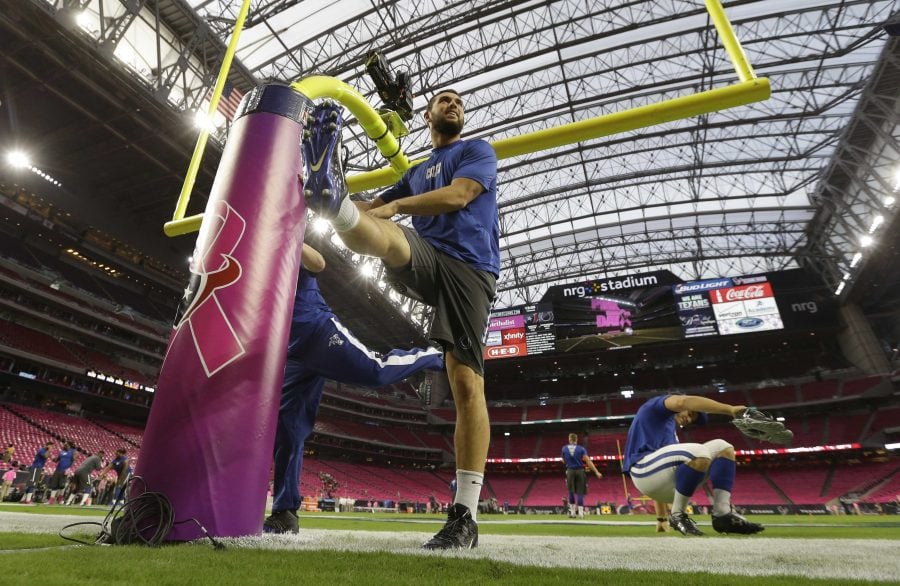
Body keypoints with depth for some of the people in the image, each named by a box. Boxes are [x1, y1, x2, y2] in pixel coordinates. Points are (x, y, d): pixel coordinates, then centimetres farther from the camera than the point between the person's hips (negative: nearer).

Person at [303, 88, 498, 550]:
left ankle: (465, 515, -9)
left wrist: (396, 205, -7)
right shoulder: (417, 172, 31)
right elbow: (375, 207, 27)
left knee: (466, 381, -13)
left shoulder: (478, 150, 17)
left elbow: (458, 195, -3)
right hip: (423, 261, 5)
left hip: (468, 269, -4)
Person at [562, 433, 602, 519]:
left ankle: (572, 512, 11)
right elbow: (588, 461, -10)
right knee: (580, 492, 4)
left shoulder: (564, 449, 2)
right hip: (580, 471, -1)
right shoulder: (581, 449, -3)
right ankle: (580, 512, -1)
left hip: (570, 471, 1)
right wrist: (596, 472, -9)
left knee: (571, 492, 9)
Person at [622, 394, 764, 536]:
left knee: (722, 447, 7)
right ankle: (677, 515, -13)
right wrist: (730, 409, -21)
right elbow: (684, 401, -15)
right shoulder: (657, 406, 11)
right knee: (699, 453, -32)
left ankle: (723, 515, -4)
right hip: (645, 471, -9)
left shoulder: (670, 431, 33)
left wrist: (660, 519, 29)